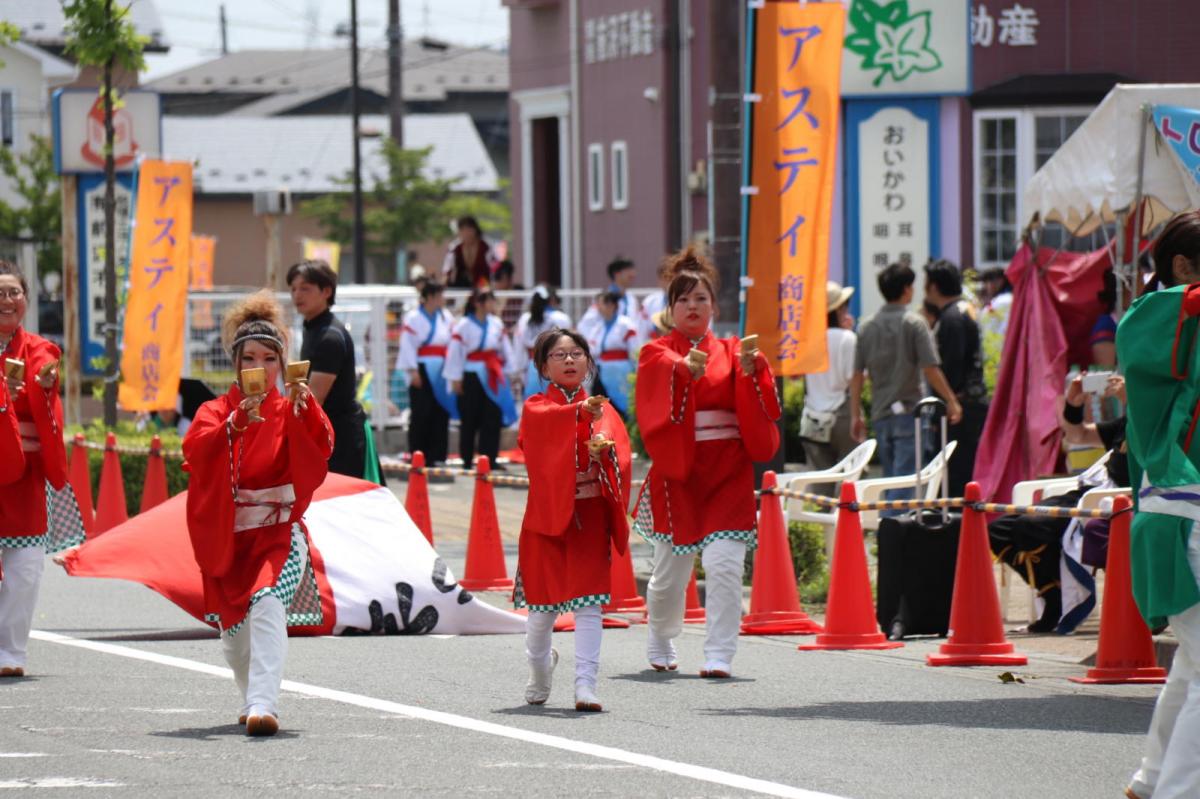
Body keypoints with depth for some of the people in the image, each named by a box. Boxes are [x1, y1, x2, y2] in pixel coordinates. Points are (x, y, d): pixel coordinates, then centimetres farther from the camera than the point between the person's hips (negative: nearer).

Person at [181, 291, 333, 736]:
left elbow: (321, 450, -17)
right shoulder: (216, 411, 3)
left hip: (278, 532, -3)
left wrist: (305, 409, -34)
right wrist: (234, 425, -33)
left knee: (267, 605, -28)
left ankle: (264, 705, -36)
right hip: (226, 536, 3)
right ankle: (252, 699, 40)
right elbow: (194, 451, -17)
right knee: (234, 629, 13)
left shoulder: (290, 412, 1)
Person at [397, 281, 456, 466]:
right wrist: (413, 370, -14)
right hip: (422, 372, -5)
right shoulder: (413, 318, -5)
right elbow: (407, 346, -8)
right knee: (421, 415, -4)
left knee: (441, 414, 3)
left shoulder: (446, 317, 9)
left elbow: (453, 343, 9)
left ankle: (436, 456, 8)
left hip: (440, 372, 5)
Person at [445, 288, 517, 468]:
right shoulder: (463, 325, -8)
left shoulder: (496, 324, 7)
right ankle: (467, 459, 11)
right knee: (470, 420, 2)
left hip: (492, 377, 4)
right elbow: (455, 352, -7)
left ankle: (489, 458, 3)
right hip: (471, 377, -4)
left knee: (493, 418, -1)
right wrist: (455, 379, -9)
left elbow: (505, 349, 15)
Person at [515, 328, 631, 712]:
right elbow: (547, 422, -23)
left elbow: (619, 445, -7)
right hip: (548, 514, -1)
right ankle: (539, 670, 34)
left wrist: (605, 449, -31)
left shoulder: (602, 410, 10)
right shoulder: (536, 408, 2)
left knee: (588, 603, -9)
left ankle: (586, 685, -12)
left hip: (590, 516, 1)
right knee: (543, 606, 7)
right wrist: (579, 412, -42)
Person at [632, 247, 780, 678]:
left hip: (727, 473, 1)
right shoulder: (657, 354, 5)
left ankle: (720, 655, -11)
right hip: (676, 469, -1)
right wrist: (683, 369, -41)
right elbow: (662, 387, -20)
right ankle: (660, 645, 31)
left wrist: (753, 372, -26)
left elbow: (759, 408, -6)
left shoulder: (730, 353, 11)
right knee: (671, 569, 6)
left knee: (724, 564, -14)